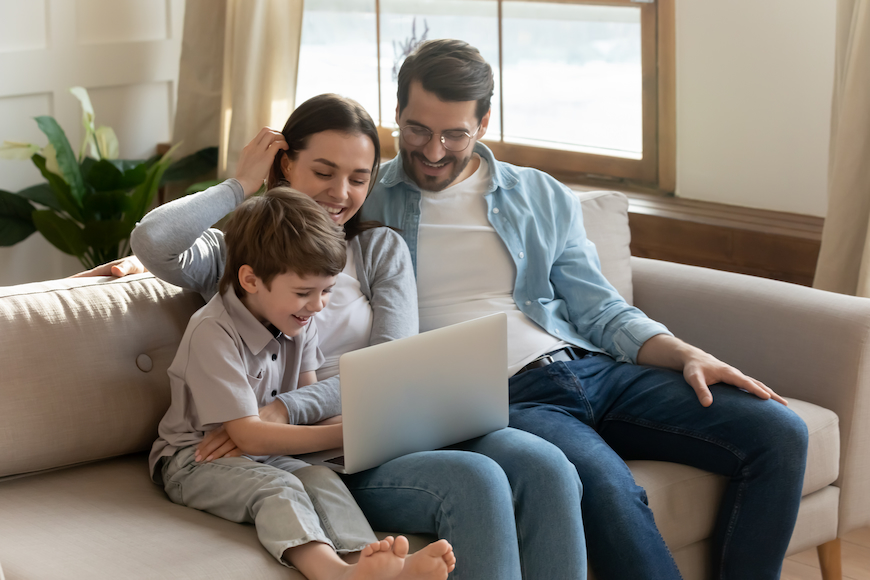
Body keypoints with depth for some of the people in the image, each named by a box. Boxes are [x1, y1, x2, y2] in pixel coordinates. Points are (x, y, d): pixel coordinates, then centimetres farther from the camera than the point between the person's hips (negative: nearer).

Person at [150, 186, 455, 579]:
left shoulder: (300, 322, 3)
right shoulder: (212, 333, -21)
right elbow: (249, 436, -25)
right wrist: (345, 434, -29)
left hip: (267, 453, 6)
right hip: (196, 461, -6)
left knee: (321, 478, -25)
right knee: (276, 487, -34)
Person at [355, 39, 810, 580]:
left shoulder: (543, 197, 19)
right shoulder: (362, 200, 10)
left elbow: (600, 311, 16)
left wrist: (687, 355, 0)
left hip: (591, 370, 5)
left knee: (779, 433, -13)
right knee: (608, 487, -38)